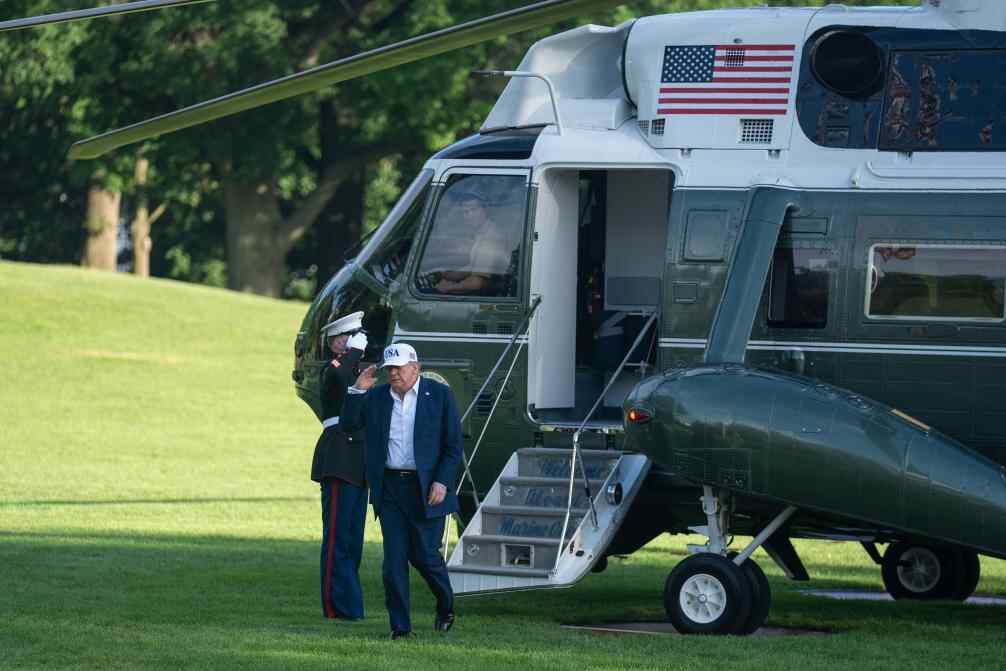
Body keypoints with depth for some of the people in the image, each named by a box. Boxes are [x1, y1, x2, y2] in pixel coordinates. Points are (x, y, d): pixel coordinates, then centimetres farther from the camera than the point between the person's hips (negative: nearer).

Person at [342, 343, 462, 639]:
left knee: (424, 555, 0)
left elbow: (454, 445, -1)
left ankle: (446, 607, 27)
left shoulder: (440, 395, 0)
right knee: (394, 557, -2)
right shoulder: (377, 396, 9)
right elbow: (349, 424, 6)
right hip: (390, 487, 3)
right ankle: (400, 625, 1)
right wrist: (357, 391, -8)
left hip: (426, 489, -3)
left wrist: (443, 482, -12)